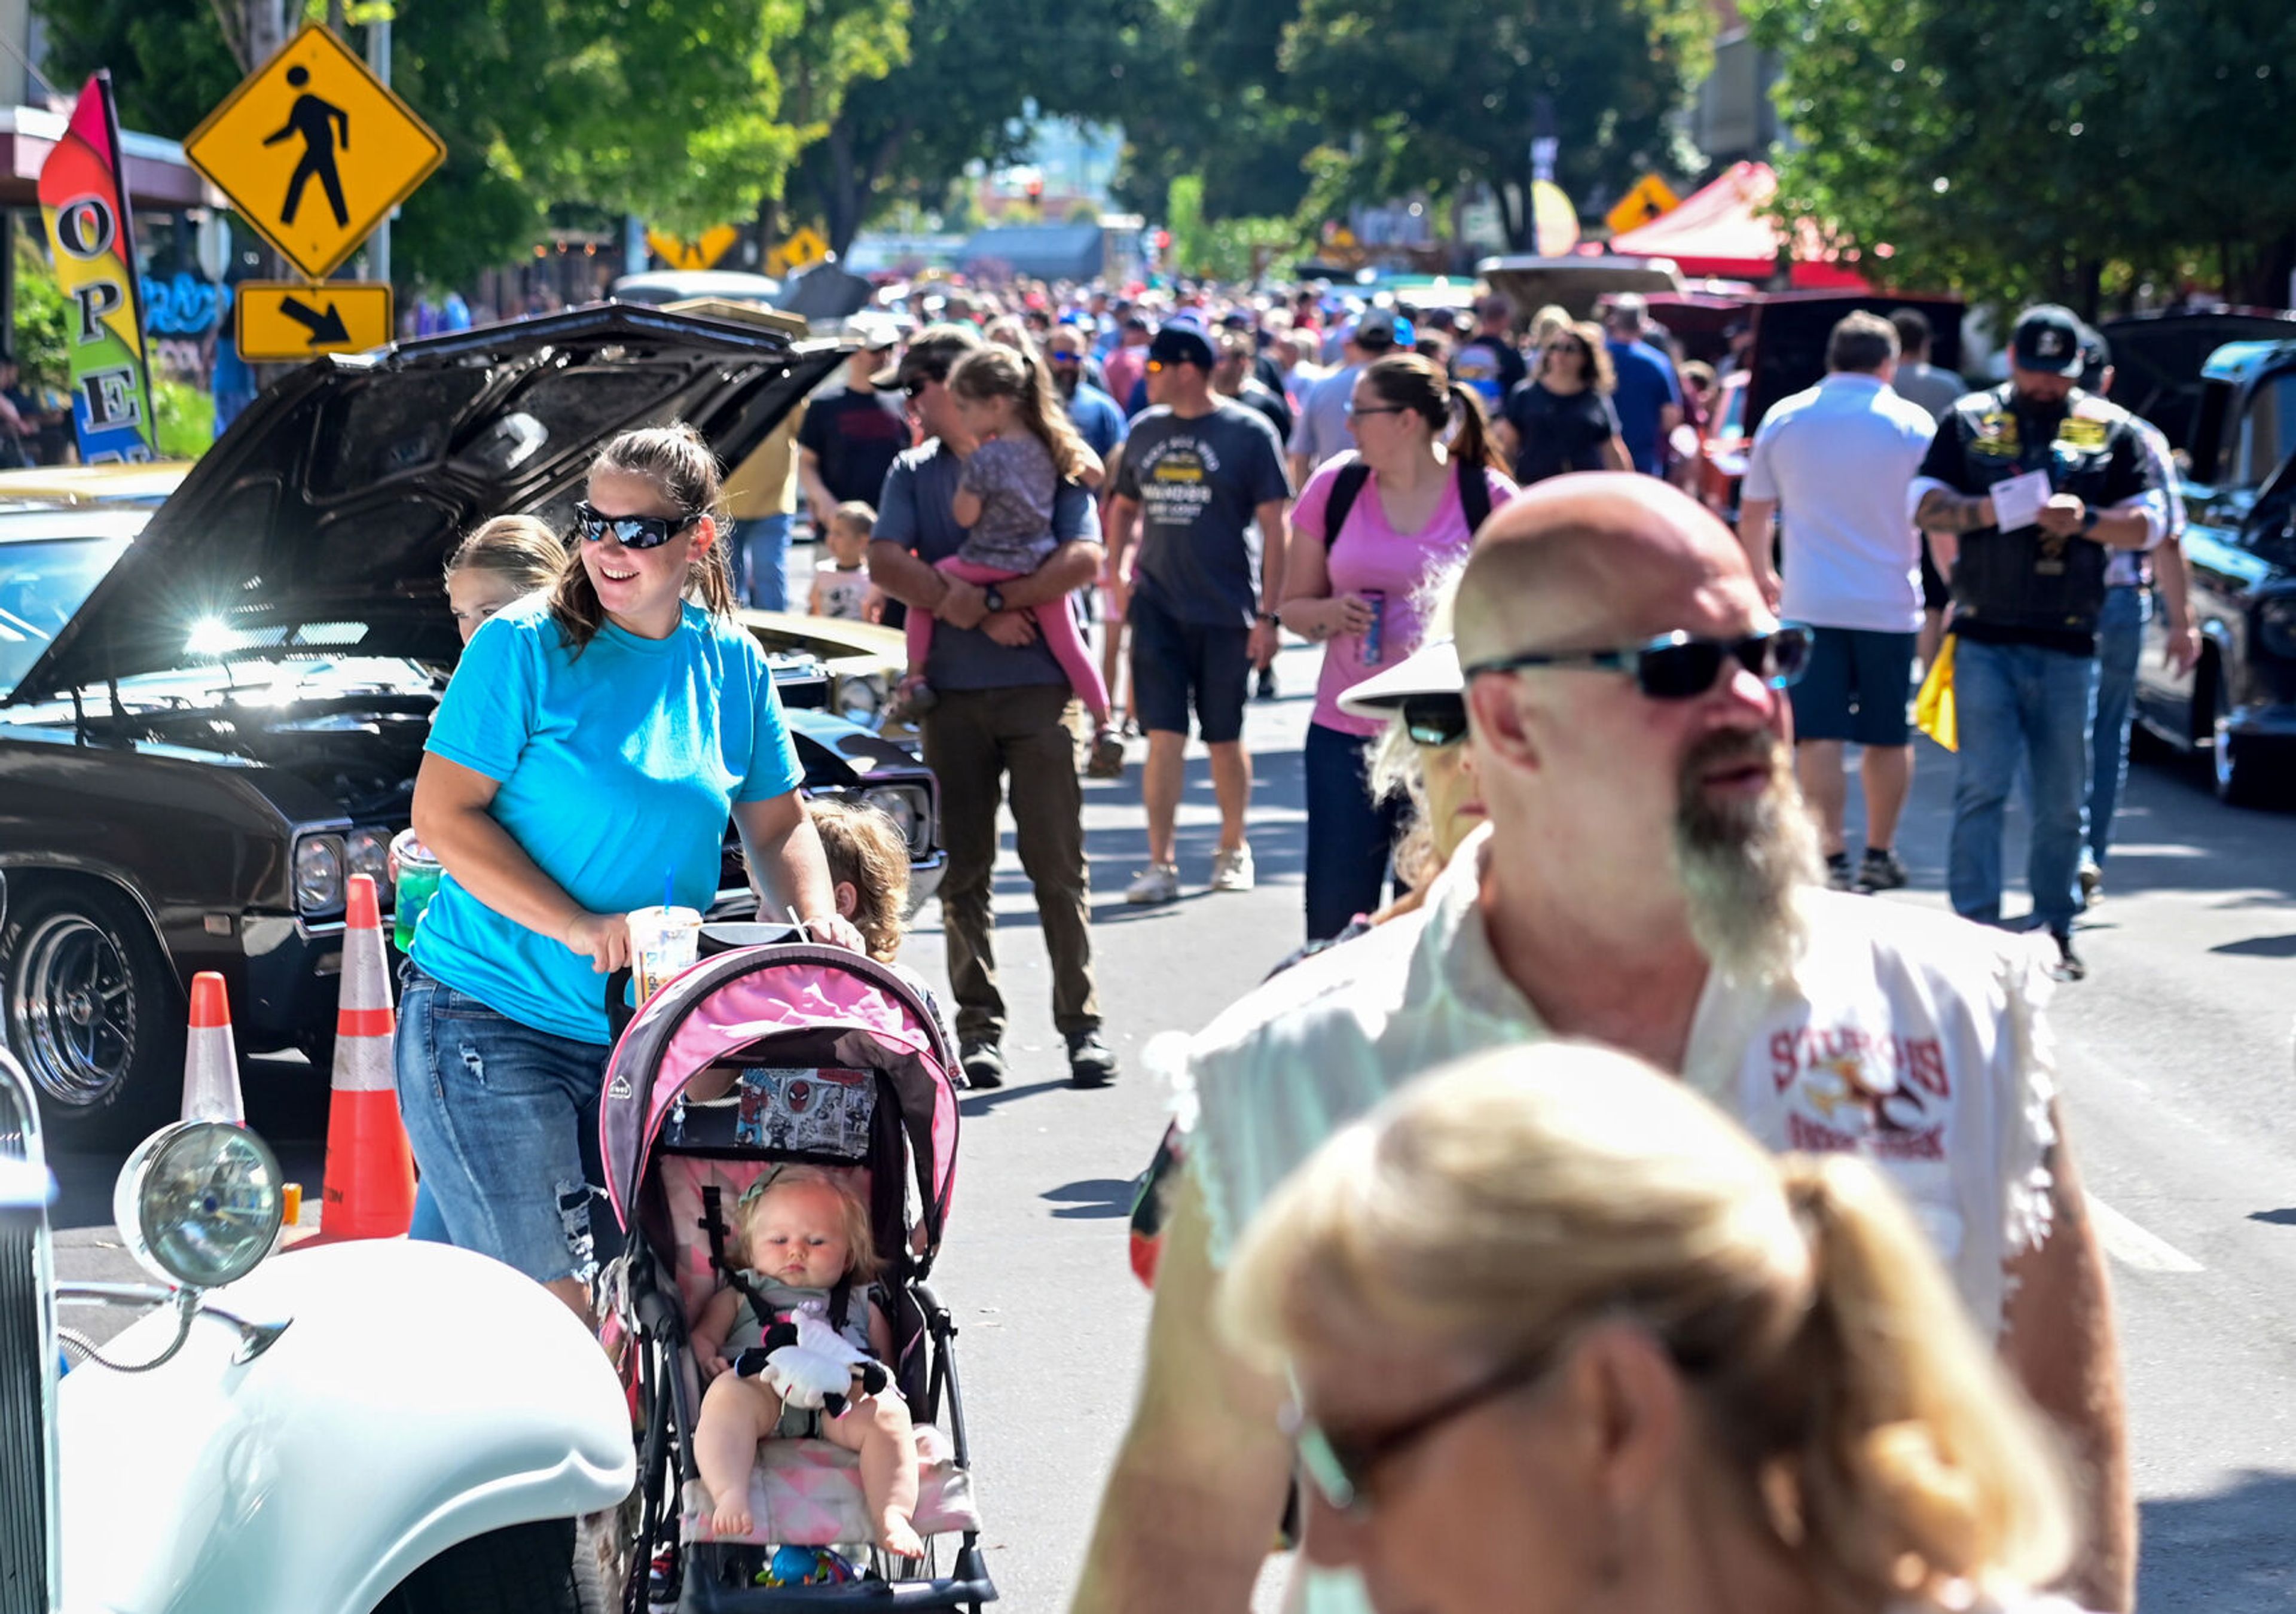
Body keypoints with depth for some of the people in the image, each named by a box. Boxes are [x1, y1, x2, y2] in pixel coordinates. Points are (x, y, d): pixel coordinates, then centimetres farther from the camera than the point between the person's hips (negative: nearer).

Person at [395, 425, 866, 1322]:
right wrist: (579, 928, -20)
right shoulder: (526, 646, -6)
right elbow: (442, 814, -10)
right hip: (492, 1023, -5)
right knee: (553, 1309, -11)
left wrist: (815, 919, -2)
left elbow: (777, 825, 19)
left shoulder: (732, 665, 9)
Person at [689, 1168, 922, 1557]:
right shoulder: (738, 1298, 37)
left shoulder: (862, 1306, 38)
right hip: (763, 1390, -1)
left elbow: (887, 1361, 28)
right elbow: (702, 1336, 24)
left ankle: (893, 1518, -48)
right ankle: (729, 1494, -55)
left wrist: (879, 1381, 2)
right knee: (726, 1394, -38)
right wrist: (708, 1359, -2)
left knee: (886, 1415, -33)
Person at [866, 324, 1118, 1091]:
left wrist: (982, 598, -15)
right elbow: (885, 562, -2)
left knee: (1058, 863, -5)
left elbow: (1085, 559, -9)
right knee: (964, 869, 5)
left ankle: (1083, 1025, -1)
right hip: (952, 692, 3)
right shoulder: (915, 472, 12)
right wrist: (978, 612, -14)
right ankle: (979, 1028, 11)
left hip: (1037, 688, -3)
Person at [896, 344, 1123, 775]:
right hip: (1042, 561, 6)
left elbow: (965, 515, -12)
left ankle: (915, 678, 8)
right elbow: (1094, 473, 13)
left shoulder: (985, 459, -20)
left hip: (990, 565, -6)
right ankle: (1104, 727, 8)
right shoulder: (1051, 444, 0)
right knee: (1068, 644, 10)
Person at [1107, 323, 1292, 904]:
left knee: (1225, 740, 8)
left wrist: (1267, 615, -10)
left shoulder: (1249, 433, -5)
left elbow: (1274, 529, -6)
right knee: (1164, 736, -5)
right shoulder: (1145, 431, 9)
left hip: (1226, 615, -3)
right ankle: (1161, 862, -4)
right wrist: (1121, 564, 4)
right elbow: (1125, 508, 23)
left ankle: (1234, 849, 26)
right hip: (1158, 609, 3)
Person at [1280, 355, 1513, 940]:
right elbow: (1293, 606, 12)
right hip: (1344, 733, 2)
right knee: (1334, 914, 2)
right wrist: (1332, 614, -9)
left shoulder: (1488, 498, -3)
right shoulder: (1334, 486, 4)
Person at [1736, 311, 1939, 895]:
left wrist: (1763, 579, 27)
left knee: (1818, 737, -2)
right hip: (1889, 604, 0)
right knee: (1889, 737, 13)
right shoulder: (1913, 425, -2)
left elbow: (1752, 514, 11)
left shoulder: (1784, 419, 4)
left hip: (1810, 601, 0)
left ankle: (1833, 857, -12)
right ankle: (1880, 855, 21)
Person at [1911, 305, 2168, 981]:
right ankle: (1975, 925, -8)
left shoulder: (2112, 429, 10)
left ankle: (2055, 927, 15)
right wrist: (1986, 510, -15)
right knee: (1982, 787, -8)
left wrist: (2087, 521, -13)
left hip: (2068, 644, 1)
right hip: (1985, 638, -1)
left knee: (2063, 799, 5)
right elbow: (1924, 504, 4)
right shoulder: (1970, 420, 9)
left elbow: (2149, 522, 6)